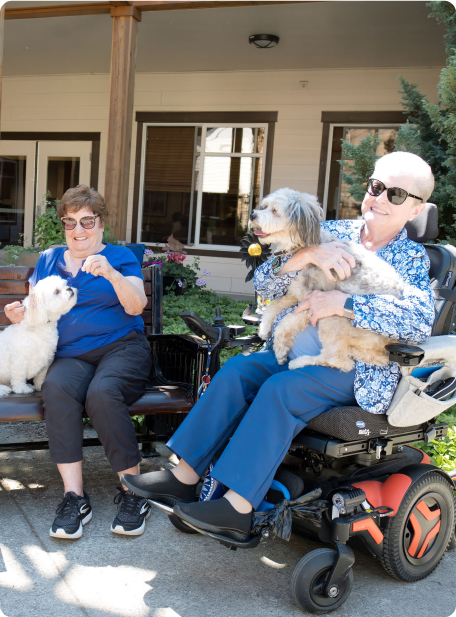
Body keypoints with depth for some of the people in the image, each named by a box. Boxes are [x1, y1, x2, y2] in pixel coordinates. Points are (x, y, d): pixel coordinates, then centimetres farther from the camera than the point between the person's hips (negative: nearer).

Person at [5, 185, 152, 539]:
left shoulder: (120, 257, 13)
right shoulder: (48, 260, 24)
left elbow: (136, 305, -2)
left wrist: (111, 274, -18)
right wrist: (20, 316, 0)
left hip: (121, 348, -2)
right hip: (70, 356, 2)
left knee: (103, 393, -35)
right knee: (56, 387, -34)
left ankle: (133, 493, -23)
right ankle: (74, 496, -30)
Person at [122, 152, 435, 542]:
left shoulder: (412, 259, 0)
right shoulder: (331, 234, 11)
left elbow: (420, 324, -21)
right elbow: (266, 284, 0)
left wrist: (344, 303, -23)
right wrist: (307, 254, -20)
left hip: (360, 371, -5)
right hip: (298, 355, 5)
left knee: (281, 389, -28)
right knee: (238, 369, -17)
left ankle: (238, 509, -26)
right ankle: (184, 477, -15)